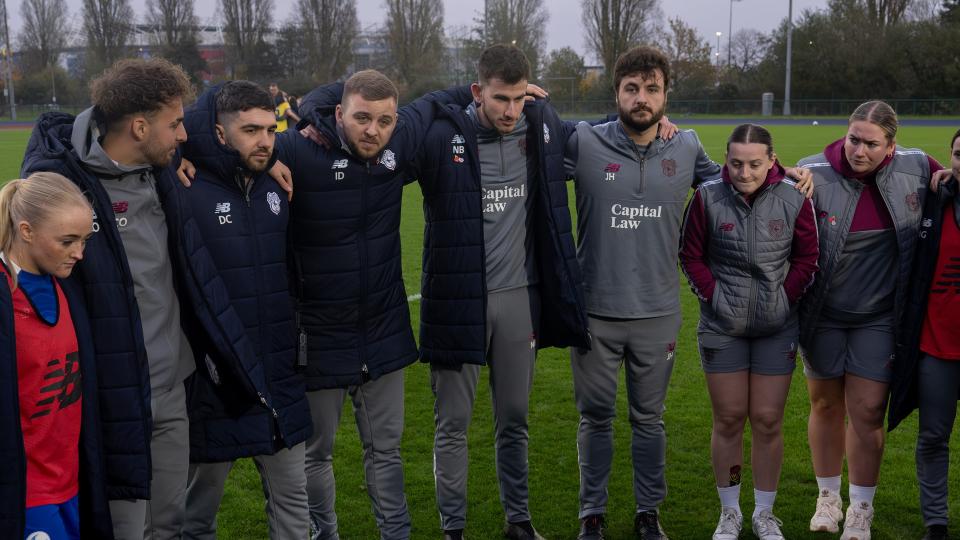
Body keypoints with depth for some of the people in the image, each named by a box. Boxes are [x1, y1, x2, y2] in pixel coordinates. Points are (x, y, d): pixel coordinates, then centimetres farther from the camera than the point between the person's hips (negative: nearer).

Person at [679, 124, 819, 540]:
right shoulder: (707, 197, -9)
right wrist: (714, 296, -7)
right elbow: (691, 255, 0)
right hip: (722, 327, 0)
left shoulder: (794, 199, -8)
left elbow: (806, 258, 2)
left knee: (767, 421, 5)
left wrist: (785, 299, -5)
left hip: (777, 328, 0)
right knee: (728, 419, 7)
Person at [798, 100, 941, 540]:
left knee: (868, 411, 2)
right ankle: (828, 496, 32)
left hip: (878, 318, 0)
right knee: (825, 405, 12)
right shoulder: (814, 174, -13)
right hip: (822, 314, 0)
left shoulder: (917, 168, -8)